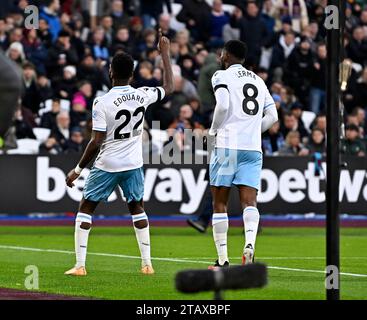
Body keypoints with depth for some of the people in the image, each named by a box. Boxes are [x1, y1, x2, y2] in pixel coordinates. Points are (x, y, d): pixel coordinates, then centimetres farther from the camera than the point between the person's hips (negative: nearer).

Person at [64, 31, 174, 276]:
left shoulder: (102, 103, -18)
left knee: (85, 209, 8)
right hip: (133, 164, 4)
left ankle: (80, 265, 1)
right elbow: (169, 88, 15)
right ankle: (147, 263, 17)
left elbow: (96, 143, -18)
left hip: (107, 165, -4)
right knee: (137, 208, 21)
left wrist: (78, 170, -8)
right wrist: (165, 53, 20)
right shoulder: (142, 95, -6)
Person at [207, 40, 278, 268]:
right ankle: (250, 244, -30)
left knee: (220, 204, 5)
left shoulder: (222, 76, 2)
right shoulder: (258, 80, 20)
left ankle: (223, 260, 6)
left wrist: (214, 130, 0)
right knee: (249, 201, -3)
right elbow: (272, 116, 16)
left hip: (227, 146, -4)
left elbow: (223, 105, -15)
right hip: (253, 148, 4)